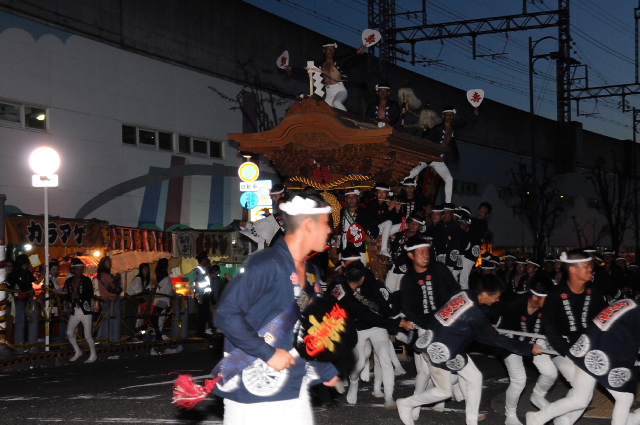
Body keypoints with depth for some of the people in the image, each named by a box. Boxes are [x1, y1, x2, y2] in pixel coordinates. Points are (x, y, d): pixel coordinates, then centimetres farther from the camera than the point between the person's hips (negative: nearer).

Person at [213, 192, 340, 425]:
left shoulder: (310, 273, 13)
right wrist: (269, 353, -21)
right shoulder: (265, 264, -16)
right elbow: (226, 315, -22)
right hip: (252, 394, -8)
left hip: (294, 392, 8)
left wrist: (326, 370, 22)